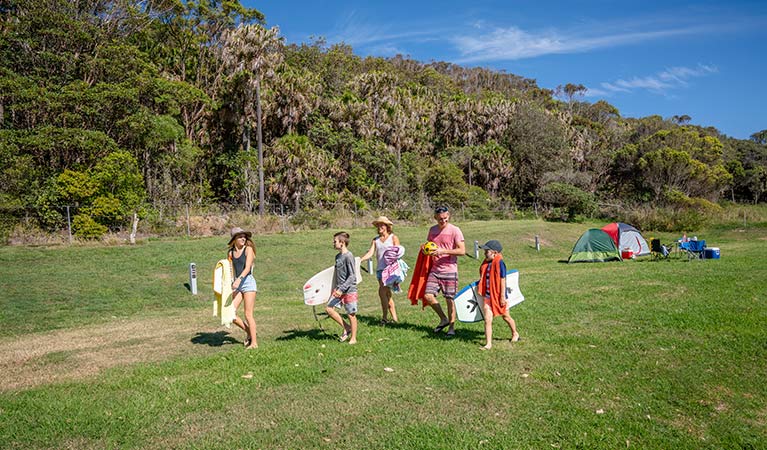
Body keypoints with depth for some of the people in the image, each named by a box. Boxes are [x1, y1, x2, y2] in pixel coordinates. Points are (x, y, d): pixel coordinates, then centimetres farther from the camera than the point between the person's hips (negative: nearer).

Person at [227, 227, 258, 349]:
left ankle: (254, 342, 5)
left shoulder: (248, 249, -4)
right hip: (236, 284, 5)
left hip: (248, 281, -5)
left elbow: (247, 268, -16)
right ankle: (249, 332, 18)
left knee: (248, 315, -5)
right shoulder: (231, 253, 11)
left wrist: (239, 279, -28)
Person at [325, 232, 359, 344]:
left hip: (349, 290, -8)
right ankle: (346, 328, 15)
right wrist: (336, 288, 18)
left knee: (351, 314, 2)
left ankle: (353, 338, 16)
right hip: (339, 289, 8)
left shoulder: (348, 256, -16)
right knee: (329, 309, 1)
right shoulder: (337, 256, 10)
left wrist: (341, 289, -21)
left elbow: (352, 276, -19)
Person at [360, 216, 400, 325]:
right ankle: (394, 318, 13)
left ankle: (385, 317, -4)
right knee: (387, 294, 6)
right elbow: (370, 253, 6)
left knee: (382, 291, -15)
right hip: (380, 269, 5)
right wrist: (359, 260, -11)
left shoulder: (393, 237, 3)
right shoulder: (375, 240, 15)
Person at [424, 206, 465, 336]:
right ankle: (444, 319, 18)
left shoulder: (454, 230, -8)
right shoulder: (432, 230, 10)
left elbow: (462, 251, -13)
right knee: (428, 296, -2)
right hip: (434, 270, 5)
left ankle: (451, 327, 15)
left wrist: (443, 251, -21)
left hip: (449, 270, -5)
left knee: (449, 299, 0)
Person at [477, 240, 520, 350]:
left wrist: (503, 296, -17)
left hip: (498, 296, -5)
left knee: (506, 317, 17)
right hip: (488, 295, 5)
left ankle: (515, 334, 43)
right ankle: (488, 344, 1)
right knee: (487, 320, -4)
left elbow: (502, 280, -18)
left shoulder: (499, 263, -19)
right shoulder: (486, 263, 2)